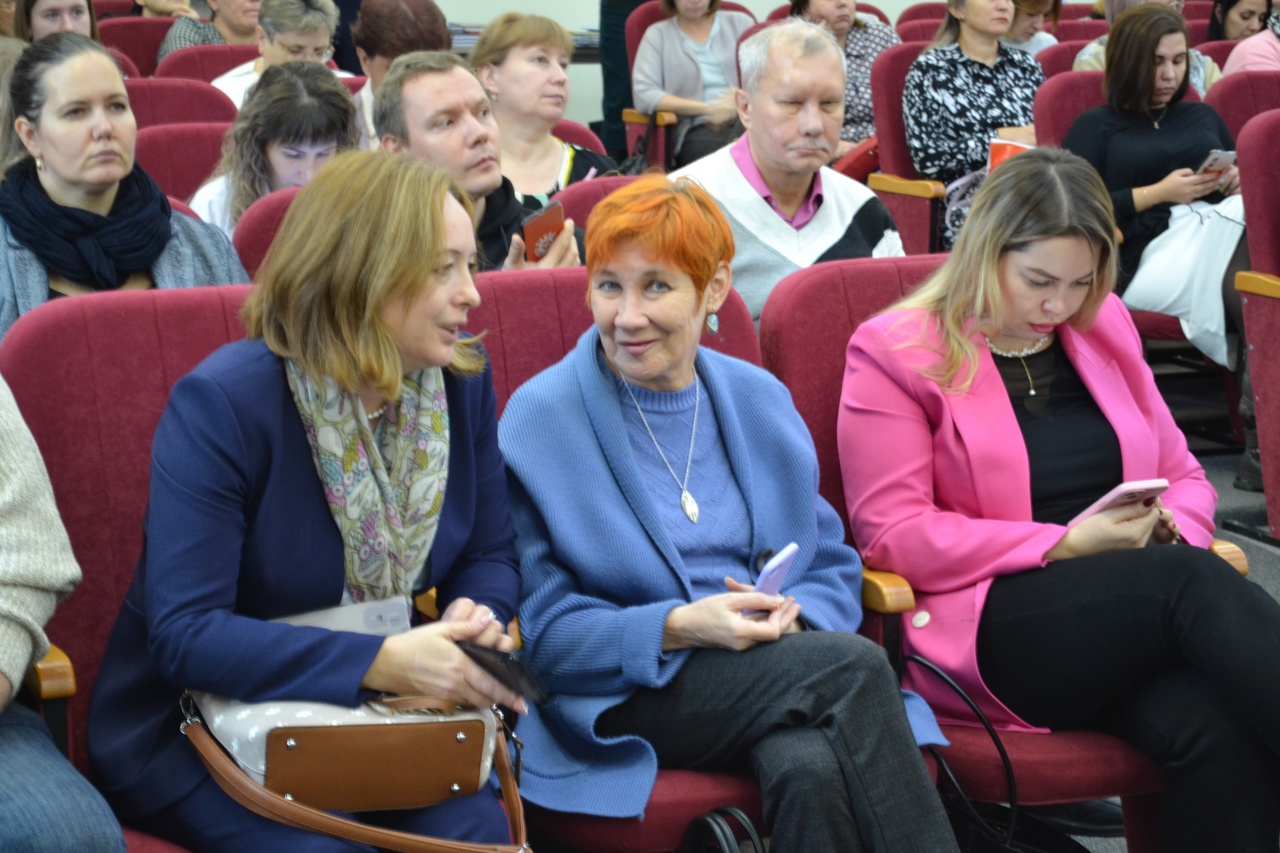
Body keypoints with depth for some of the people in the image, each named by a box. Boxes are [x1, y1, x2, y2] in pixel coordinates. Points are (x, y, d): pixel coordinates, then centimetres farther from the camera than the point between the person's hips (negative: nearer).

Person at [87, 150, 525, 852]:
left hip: (374, 718, 4)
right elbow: (183, 634, -25)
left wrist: (476, 617, -15)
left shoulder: (462, 381, -1)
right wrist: (380, 663, -34)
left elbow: (490, 554, 11)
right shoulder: (222, 403, -19)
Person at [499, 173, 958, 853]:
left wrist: (790, 617, -10)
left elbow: (831, 568, 14)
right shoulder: (540, 419, -3)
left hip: (775, 678, 4)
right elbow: (540, 630, -6)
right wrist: (676, 628, -20)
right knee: (852, 664, -28)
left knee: (813, 771, -34)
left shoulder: (759, 401, 12)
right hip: (619, 701, -3)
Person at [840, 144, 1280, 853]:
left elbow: (1182, 475, 25)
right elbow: (891, 534, -5)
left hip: (1129, 613, 5)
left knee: (1213, 728, -32)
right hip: (983, 630, -5)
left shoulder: (1103, 329, 19)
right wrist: (1064, 546, -12)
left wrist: (1168, 525, -1)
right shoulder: (896, 353, 2)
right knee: (1188, 581, -33)